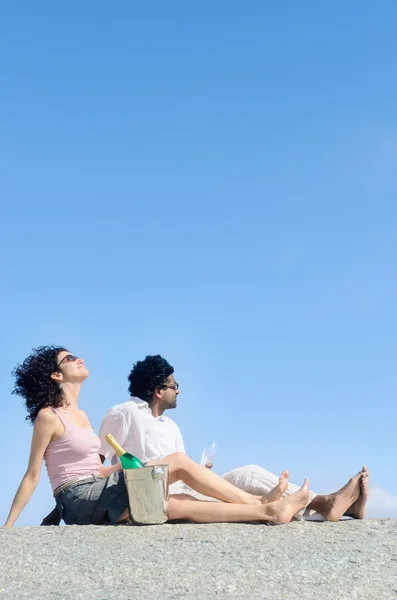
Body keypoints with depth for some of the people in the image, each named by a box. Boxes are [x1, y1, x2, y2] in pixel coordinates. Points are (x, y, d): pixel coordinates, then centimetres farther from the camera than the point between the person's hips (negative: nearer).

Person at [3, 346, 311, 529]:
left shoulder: (80, 415, 16)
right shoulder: (49, 416, -10)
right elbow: (32, 476, -9)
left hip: (99, 491, 8)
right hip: (80, 499, -8)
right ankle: (266, 509, -16)